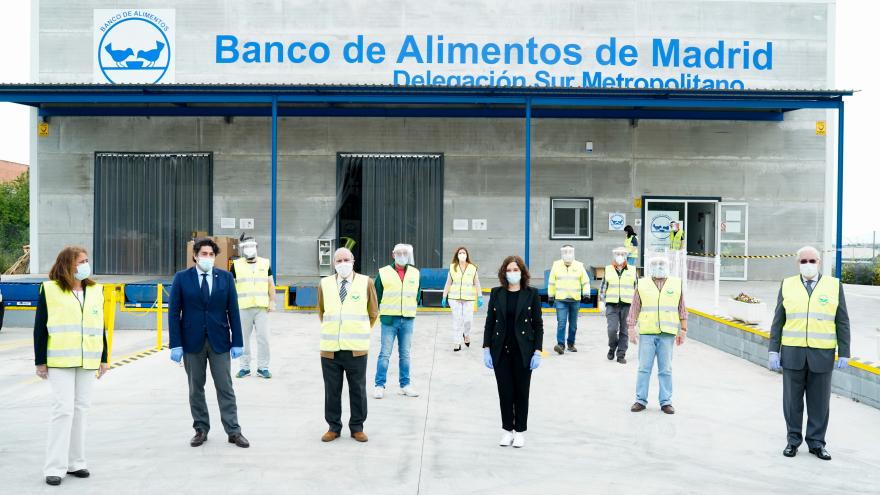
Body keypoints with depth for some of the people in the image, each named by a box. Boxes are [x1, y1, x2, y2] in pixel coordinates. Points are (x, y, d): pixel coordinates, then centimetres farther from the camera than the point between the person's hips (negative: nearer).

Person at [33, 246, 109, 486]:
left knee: (80, 409, 9)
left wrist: (104, 358, 11)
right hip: (60, 361, -4)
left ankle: (75, 462, 18)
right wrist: (40, 361, -4)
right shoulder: (50, 290, -3)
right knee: (63, 409, -9)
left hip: (87, 361, 4)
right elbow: (40, 328, -2)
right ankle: (54, 467, -1)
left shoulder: (95, 290, 10)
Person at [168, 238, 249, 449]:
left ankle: (233, 431, 8)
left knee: (225, 388, 2)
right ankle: (201, 429, 21)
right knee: (196, 389, 9)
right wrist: (175, 344, -8)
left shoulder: (225, 277, 2)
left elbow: (233, 311, 2)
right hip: (192, 341, 0)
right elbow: (174, 313, -2)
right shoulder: (182, 278, -1)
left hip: (219, 341, 0)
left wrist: (237, 342, -1)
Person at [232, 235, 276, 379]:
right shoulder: (236, 265, 5)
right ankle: (244, 367, 16)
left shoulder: (265, 263, 9)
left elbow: (271, 284, 11)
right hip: (243, 307, 0)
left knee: (263, 337, -2)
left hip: (262, 307, 1)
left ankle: (263, 367, 6)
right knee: (243, 338, 5)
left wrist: (272, 301, 2)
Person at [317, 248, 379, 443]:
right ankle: (334, 427, 20)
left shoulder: (366, 282, -1)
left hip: (356, 348, -1)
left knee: (358, 389, 7)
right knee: (332, 390, 8)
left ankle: (357, 427, 19)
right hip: (330, 348, 2)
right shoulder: (325, 284, 5)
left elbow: (373, 313, 9)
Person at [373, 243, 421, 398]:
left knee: (405, 354, 10)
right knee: (385, 354, -2)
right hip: (389, 319, -3)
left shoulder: (415, 273, 8)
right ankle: (379, 385, 5)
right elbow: (376, 295, 2)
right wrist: (381, 311, 0)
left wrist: (411, 309, 12)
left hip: (408, 320, 3)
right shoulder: (383, 273, -2)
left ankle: (405, 385, 18)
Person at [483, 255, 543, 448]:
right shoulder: (496, 293, 3)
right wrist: (486, 349, -2)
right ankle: (507, 430, 19)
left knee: (521, 391, 7)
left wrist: (537, 352, -8)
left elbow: (538, 325, -2)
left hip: (523, 351, -1)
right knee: (505, 391, 6)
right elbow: (489, 322, 5)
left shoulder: (532, 294, -2)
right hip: (501, 351, 2)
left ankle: (520, 431, 19)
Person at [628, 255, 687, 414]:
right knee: (644, 368, 3)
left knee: (666, 369, 5)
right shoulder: (642, 284, 5)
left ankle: (666, 402, 13)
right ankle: (641, 400, 11)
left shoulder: (676, 284, 6)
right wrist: (631, 328, 0)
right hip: (646, 333, 0)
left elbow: (682, 310, 9)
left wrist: (682, 331, 6)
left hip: (667, 334, 0)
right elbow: (634, 308, 6)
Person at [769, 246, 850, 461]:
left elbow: (842, 322, 3)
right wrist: (774, 351, 0)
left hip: (822, 355, 0)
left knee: (819, 402, 6)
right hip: (792, 353, 1)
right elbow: (778, 321, 5)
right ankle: (793, 440, 18)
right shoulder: (787, 285, 4)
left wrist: (844, 353, -1)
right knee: (792, 401, 6)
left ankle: (816, 443, 18)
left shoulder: (834, 286, 2)